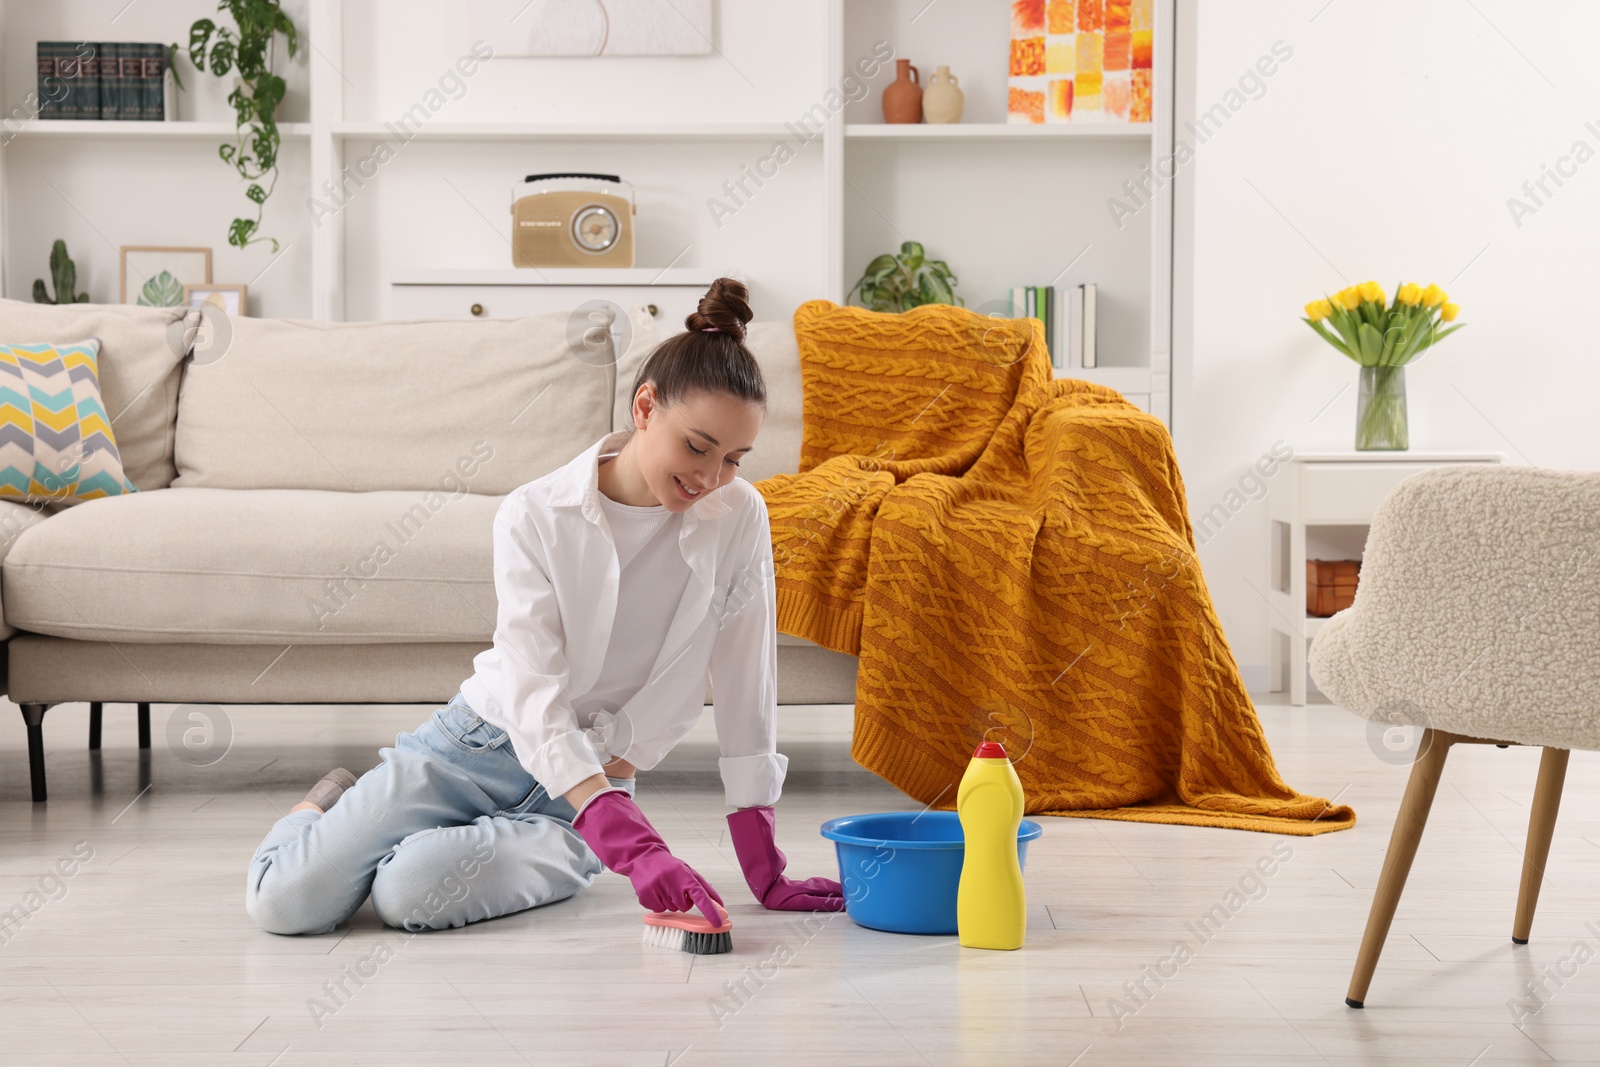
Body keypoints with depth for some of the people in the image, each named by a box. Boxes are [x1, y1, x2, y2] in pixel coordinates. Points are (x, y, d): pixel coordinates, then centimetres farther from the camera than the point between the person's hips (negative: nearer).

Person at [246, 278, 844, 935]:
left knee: (407, 894, -28)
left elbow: (745, 684, -3)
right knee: (286, 902, -15)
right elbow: (534, 697, -26)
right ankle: (329, 808, 22)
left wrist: (765, 869, -5)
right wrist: (630, 839, -41)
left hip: (593, 781, 1)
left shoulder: (739, 518, -10)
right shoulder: (536, 517, -16)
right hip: (482, 742, 0)